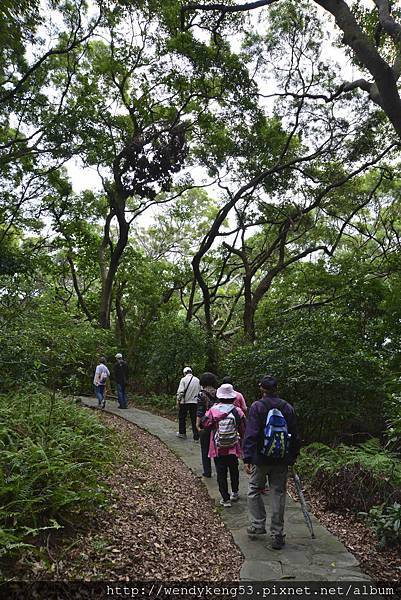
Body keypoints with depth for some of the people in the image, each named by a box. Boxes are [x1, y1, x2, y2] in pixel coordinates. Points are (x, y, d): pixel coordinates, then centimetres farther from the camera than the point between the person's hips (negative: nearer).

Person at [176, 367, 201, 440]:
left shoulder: (184, 379, -8)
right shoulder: (197, 380, 5)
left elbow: (180, 391, -13)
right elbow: (200, 391, 8)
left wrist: (178, 400, -4)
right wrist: (197, 399, 17)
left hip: (184, 402, -3)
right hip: (194, 402, 4)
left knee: (182, 418, 14)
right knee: (194, 419, 6)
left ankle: (182, 433, 23)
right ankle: (196, 437, 5)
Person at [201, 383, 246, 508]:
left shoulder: (213, 410, -15)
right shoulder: (238, 411, -12)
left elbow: (204, 423, -3)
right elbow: (243, 429, -4)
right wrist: (241, 440, 16)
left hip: (218, 449, -1)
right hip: (233, 448, 1)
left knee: (221, 473, 8)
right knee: (234, 470, 22)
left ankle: (225, 499, 10)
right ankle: (234, 493, 35)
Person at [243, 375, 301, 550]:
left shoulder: (257, 406, -11)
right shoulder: (288, 408, 2)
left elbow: (251, 435, -16)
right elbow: (295, 435, 8)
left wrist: (247, 458, -14)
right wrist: (293, 456, 18)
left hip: (261, 458, -3)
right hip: (282, 460, 3)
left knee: (254, 491, 17)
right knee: (278, 495, 10)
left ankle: (258, 525, 18)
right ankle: (277, 535, 15)